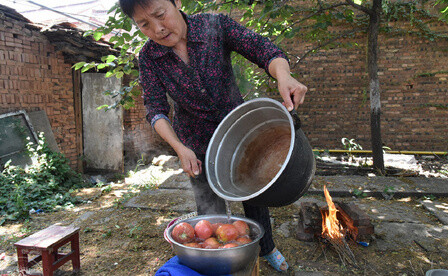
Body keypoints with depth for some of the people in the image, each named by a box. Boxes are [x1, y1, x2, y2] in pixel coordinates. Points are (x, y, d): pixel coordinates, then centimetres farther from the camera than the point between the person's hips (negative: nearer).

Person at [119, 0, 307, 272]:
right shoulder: (149, 57, -14)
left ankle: (267, 249, 44)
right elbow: (156, 110, -15)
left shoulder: (216, 25, -17)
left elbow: (263, 50, -25)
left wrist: (283, 76, -46)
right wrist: (180, 147, -31)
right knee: (211, 211, 5)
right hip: (197, 143, 0)